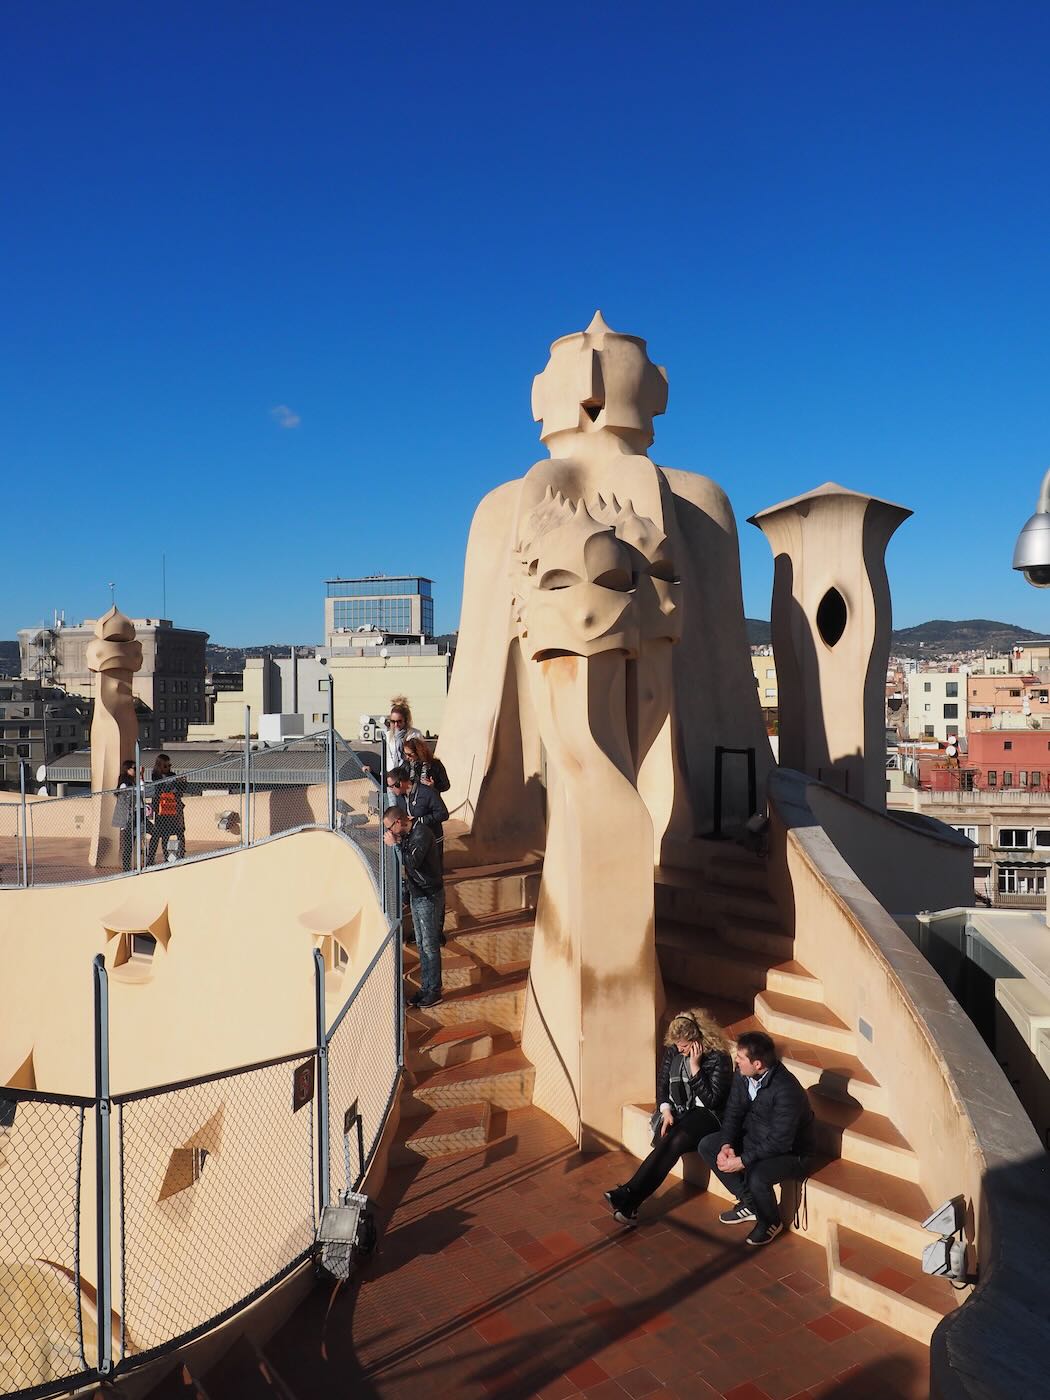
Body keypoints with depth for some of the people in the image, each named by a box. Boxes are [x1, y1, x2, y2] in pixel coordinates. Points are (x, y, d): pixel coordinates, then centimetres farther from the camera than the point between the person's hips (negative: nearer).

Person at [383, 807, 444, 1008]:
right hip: (417, 894, 9)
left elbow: (412, 862, -33)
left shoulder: (422, 833, -22)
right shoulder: (407, 833, 5)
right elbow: (406, 861, 11)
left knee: (430, 945, 0)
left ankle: (434, 992, 10)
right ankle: (425, 988, 25)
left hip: (429, 896, -9)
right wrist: (396, 842, -4)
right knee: (421, 944, 15)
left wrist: (395, 844, -25)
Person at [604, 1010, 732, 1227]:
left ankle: (626, 1197, -34)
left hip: (704, 1114, -4)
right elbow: (661, 1083, 9)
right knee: (667, 1144, -29)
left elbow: (711, 1100, -15)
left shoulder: (719, 1058, -13)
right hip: (675, 1110, 4)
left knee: (673, 1143, -32)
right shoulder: (673, 1050, 2)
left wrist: (695, 1066, -21)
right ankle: (628, 1203, -34)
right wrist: (666, 1111, -9)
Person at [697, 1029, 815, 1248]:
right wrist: (726, 1145, -16)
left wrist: (743, 1161, -28)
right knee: (706, 1146, -2)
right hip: (753, 1138, 8)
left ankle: (771, 1222, 1)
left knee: (756, 1176, -34)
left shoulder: (786, 1089, -33)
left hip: (789, 1152, -8)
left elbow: (779, 1142, -31)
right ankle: (749, 1203, 11)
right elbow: (733, 1112, 0)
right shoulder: (742, 1074, -10)